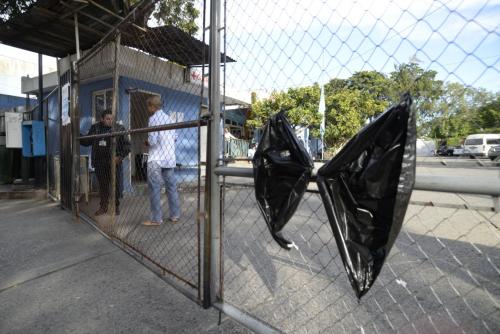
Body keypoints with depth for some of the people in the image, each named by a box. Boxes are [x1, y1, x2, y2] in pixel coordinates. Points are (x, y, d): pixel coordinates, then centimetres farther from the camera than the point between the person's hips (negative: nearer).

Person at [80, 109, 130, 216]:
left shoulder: (119, 129, -2)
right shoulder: (95, 128, 8)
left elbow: (127, 145, -3)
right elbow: (87, 142, 19)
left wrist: (120, 156, -14)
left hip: (114, 162, -3)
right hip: (100, 163, 3)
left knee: (116, 185, 2)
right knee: (102, 185, 11)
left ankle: (116, 206, 17)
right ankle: (103, 206, 24)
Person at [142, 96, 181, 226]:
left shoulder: (153, 118, -8)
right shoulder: (169, 118, 13)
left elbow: (152, 140, -15)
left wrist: (147, 143, 6)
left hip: (156, 159, -7)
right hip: (170, 158, 7)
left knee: (155, 189, -1)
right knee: (171, 187, 10)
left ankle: (156, 219, 3)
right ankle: (175, 215, 17)